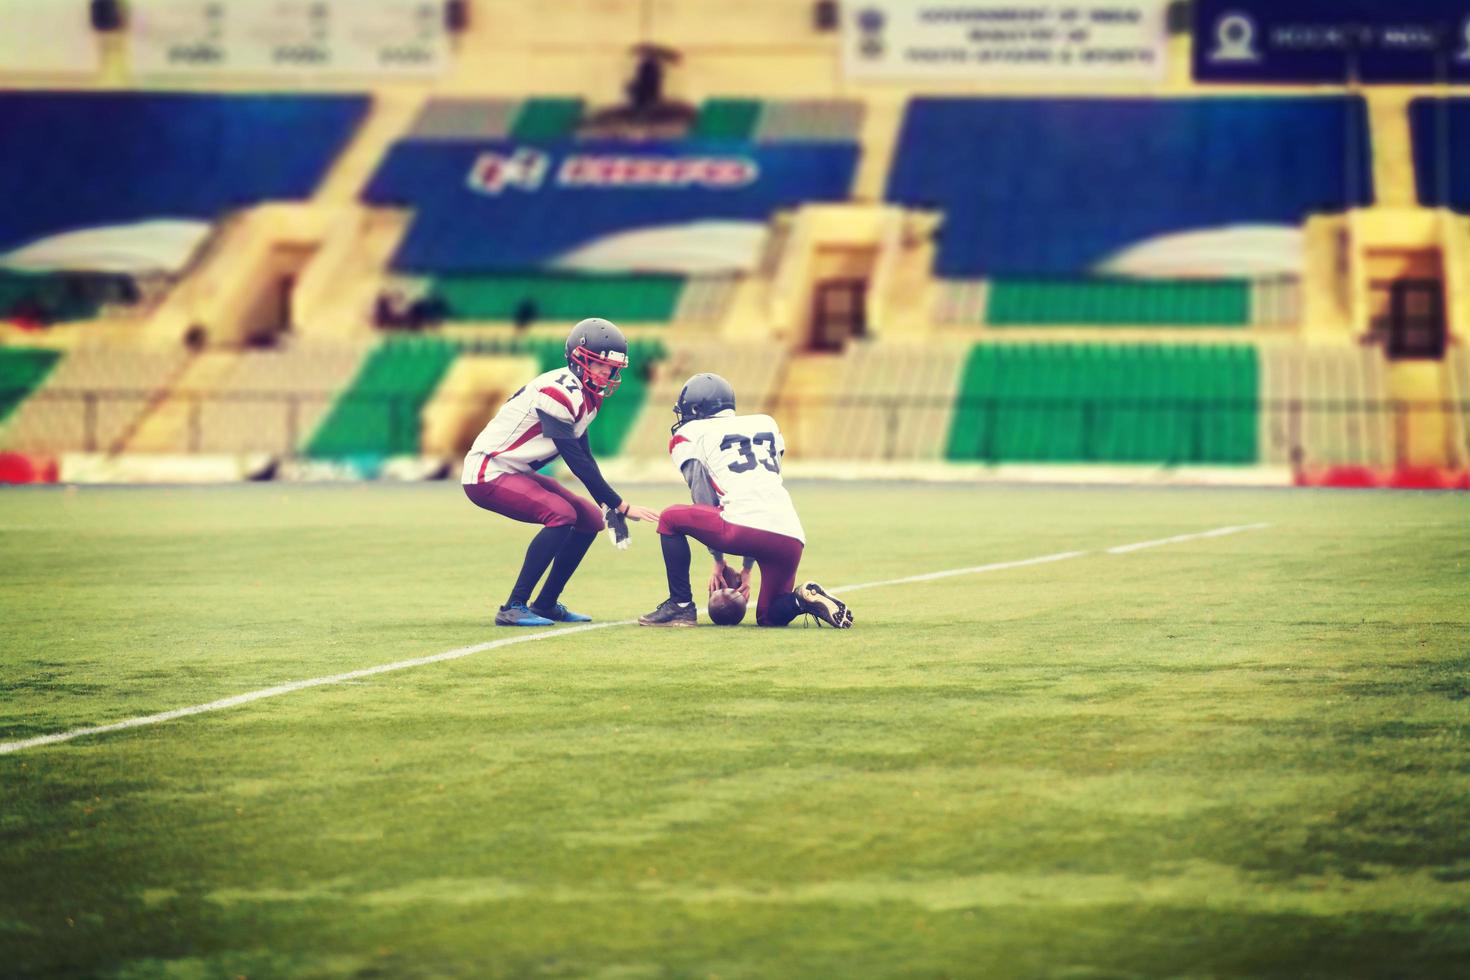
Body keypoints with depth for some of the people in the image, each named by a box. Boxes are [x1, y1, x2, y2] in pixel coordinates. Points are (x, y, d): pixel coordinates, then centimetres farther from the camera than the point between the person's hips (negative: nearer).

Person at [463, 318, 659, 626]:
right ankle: (513, 608, -25)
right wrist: (621, 506, -22)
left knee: (591, 520, 9)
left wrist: (610, 508, 9)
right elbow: (577, 462, -25)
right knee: (561, 514, -28)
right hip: (488, 473, -10)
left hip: (517, 473, 10)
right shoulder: (559, 392, -23)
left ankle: (546, 604, 17)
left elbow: (585, 458, 15)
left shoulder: (585, 395, 7)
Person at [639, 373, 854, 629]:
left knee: (670, 519, 17)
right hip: (791, 537, 6)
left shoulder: (691, 435, 15)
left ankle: (681, 605, 12)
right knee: (770, 618, 23)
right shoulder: (768, 426, 30)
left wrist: (719, 562, 21)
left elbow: (705, 502, 14)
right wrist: (747, 568, 32)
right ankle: (803, 599, -7)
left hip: (745, 528, -6)